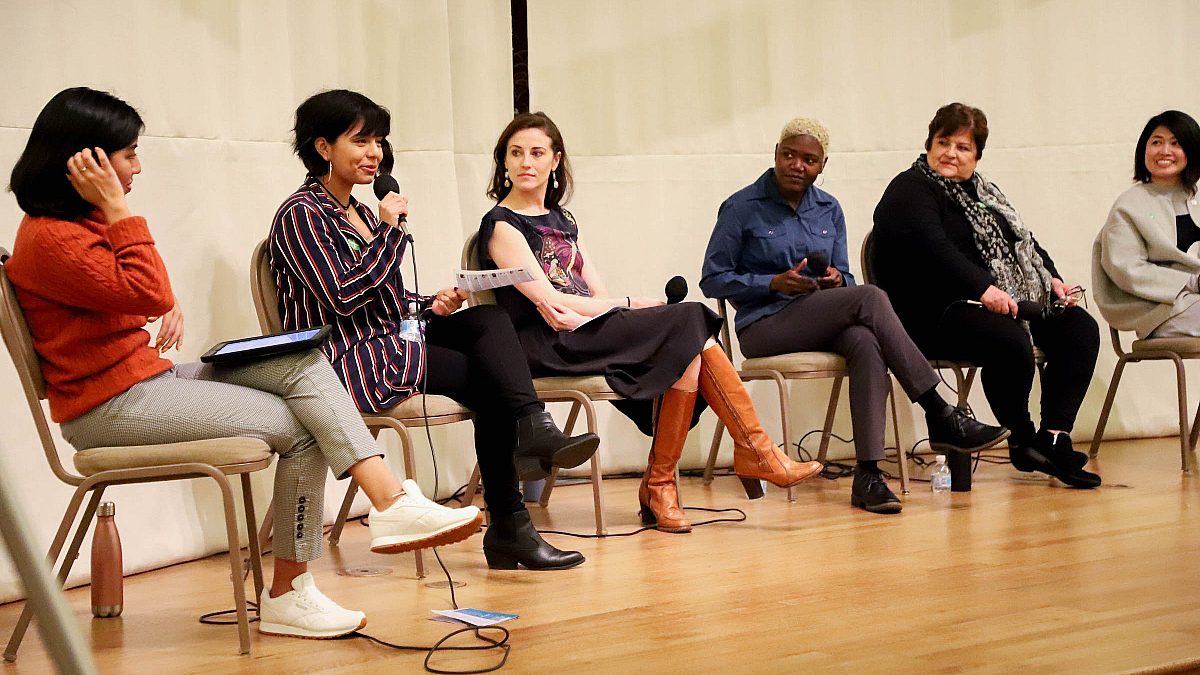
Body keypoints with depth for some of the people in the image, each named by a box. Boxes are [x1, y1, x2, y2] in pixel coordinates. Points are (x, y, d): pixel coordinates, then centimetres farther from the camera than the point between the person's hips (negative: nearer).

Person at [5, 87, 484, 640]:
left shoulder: (87, 222, 17)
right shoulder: (47, 239, -15)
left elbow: (153, 299, 27)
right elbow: (148, 294, -23)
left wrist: (170, 306, 5)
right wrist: (118, 208, -17)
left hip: (153, 374, 10)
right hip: (111, 404, -10)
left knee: (302, 364, -9)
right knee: (300, 428, -14)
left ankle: (390, 499, -20)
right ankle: (288, 595, -6)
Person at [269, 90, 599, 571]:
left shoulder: (359, 213, 22)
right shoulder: (301, 215, -7)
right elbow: (342, 298, -19)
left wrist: (431, 304, 5)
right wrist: (390, 231, -14)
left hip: (390, 342, 8)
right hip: (350, 362, -8)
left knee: (488, 319, -17)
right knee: (486, 376, -21)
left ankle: (532, 430, -30)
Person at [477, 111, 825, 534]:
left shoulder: (560, 221, 22)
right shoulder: (501, 226, -2)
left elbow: (598, 293, 12)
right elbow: (548, 301, -12)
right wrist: (629, 305, -7)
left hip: (588, 328, 7)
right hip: (547, 345, -7)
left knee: (692, 333, -20)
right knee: (687, 327, -21)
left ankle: (753, 452, -17)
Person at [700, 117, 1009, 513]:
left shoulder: (829, 210, 16)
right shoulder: (742, 208, 0)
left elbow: (846, 279, 18)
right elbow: (712, 280, -3)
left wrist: (836, 279, -8)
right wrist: (775, 283, -16)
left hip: (823, 324, 5)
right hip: (764, 328, -5)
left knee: (866, 343, -34)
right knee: (870, 299, -28)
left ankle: (868, 473, -40)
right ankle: (940, 418, -28)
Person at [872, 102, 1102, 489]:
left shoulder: (980, 192, 23)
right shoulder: (910, 192, -6)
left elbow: (1024, 240, 24)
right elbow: (933, 248, -23)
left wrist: (1053, 280, 6)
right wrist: (983, 288, -35)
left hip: (1008, 301, 9)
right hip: (937, 314, -9)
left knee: (1080, 328, -6)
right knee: (1010, 341, -34)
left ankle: (1054, 438, -11)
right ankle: (1021, 441, -12)